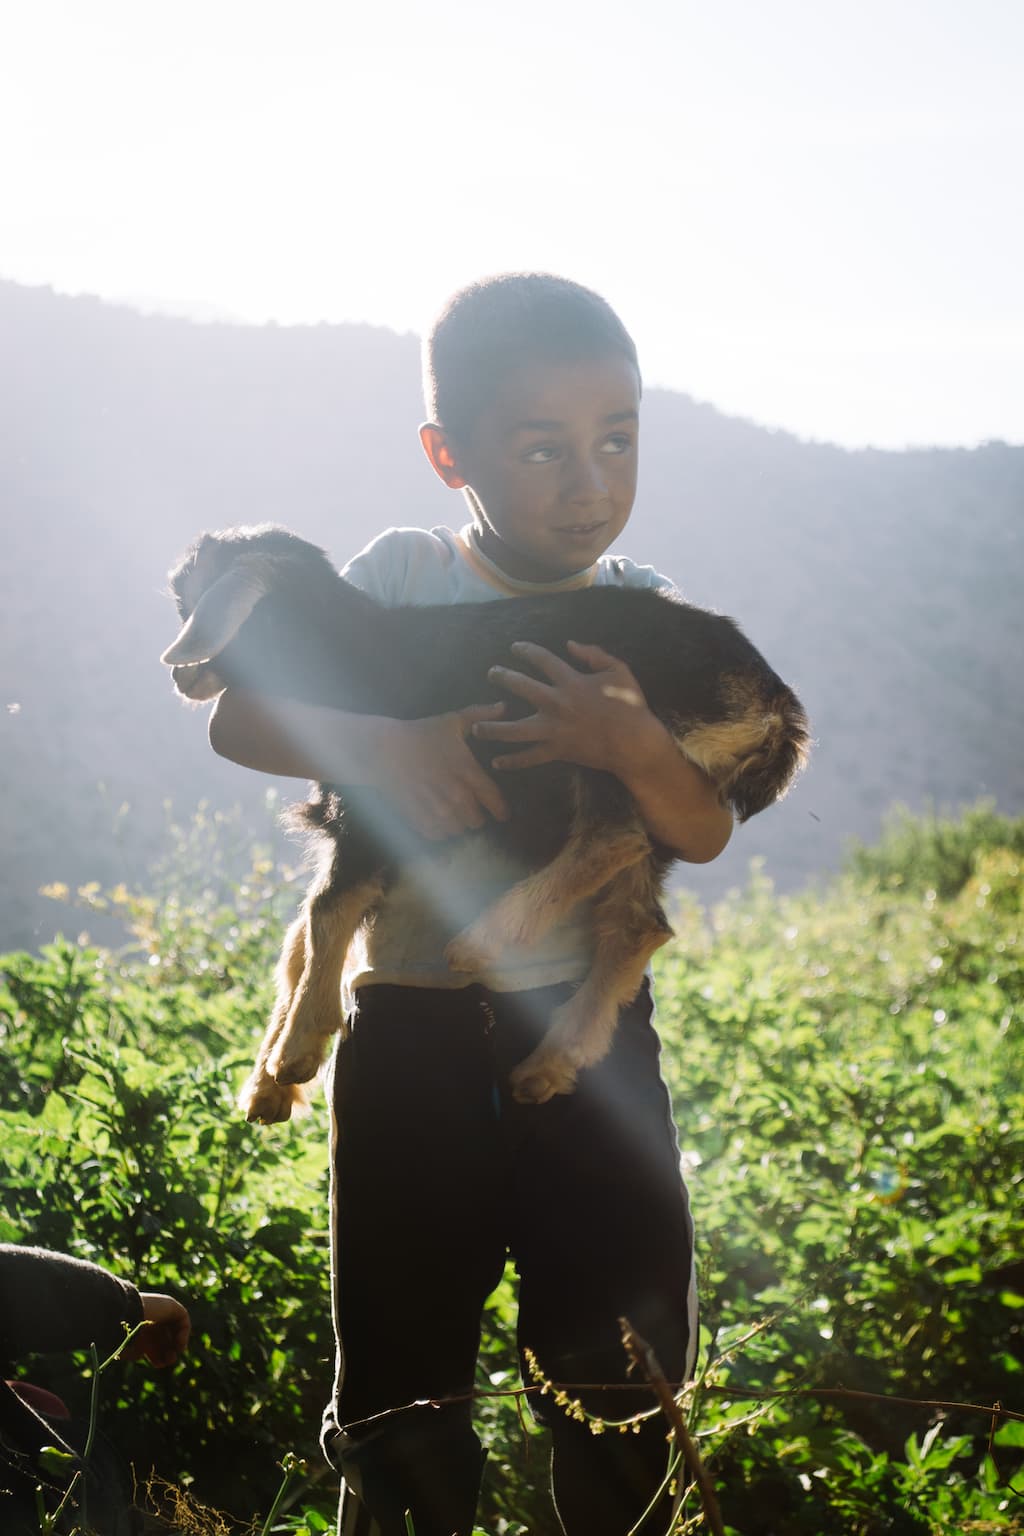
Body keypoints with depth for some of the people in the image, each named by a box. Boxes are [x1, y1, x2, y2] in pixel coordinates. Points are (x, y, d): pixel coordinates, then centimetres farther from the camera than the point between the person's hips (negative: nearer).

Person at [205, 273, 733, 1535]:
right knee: (404, 1394, 8)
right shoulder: (403, 580, -4)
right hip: (414, 1038, -2)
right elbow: (237, 720, -9)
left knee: (629, 1390, 8)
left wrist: (629, 744, -25)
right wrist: (381, 743, -27)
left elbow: (705, 831, -4)